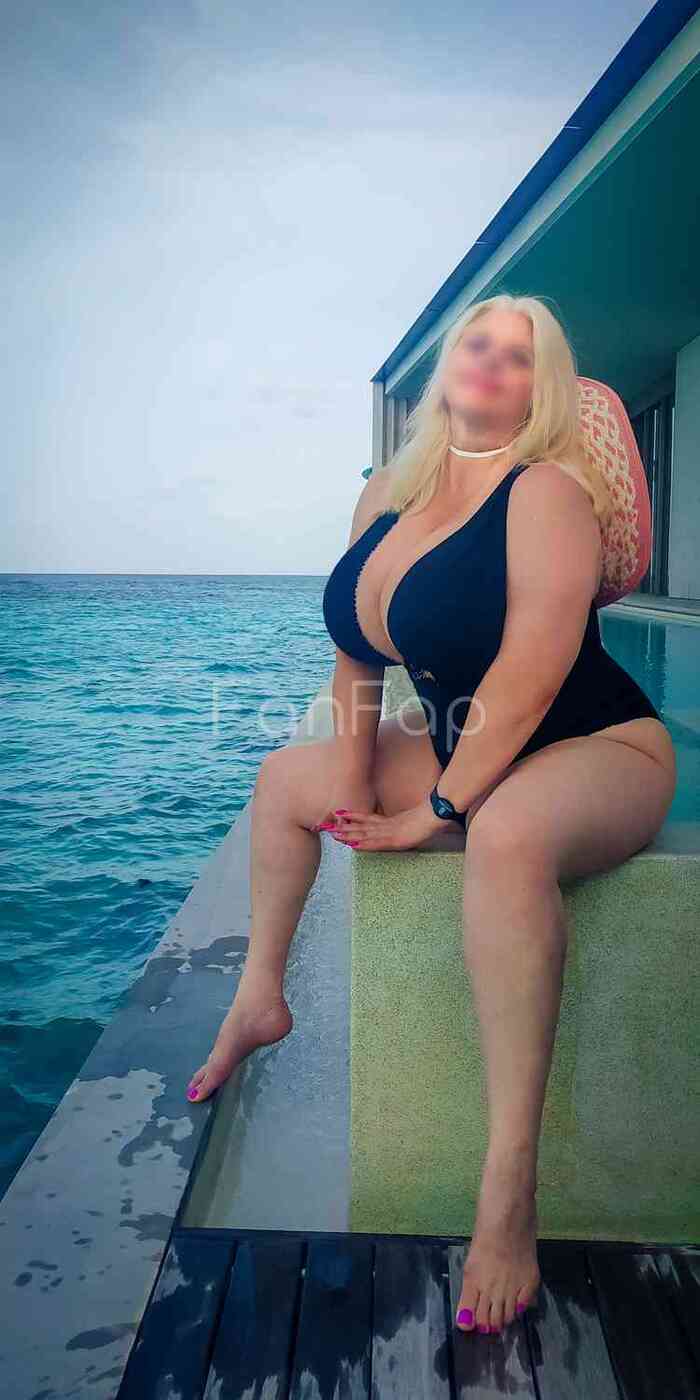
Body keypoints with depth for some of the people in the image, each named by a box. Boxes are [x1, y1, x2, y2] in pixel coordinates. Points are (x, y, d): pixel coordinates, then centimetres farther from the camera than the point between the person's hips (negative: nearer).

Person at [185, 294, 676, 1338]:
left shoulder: (548, 490, -17)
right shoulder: (388, 495, 5)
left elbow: (532, 668, -26)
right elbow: (357, 645, 10)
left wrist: (438, 808, -23)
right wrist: (351, 774, 0)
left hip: (600, 752, -8)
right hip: (460, 747, 8)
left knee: (507, 832, -41)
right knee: (286, 776, 13)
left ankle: (509, 1187, -34)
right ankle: (261, 999, 27)